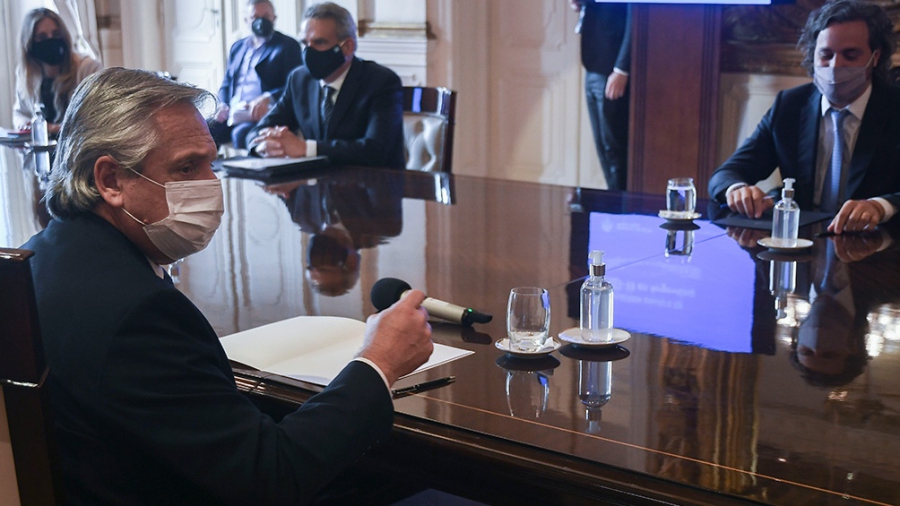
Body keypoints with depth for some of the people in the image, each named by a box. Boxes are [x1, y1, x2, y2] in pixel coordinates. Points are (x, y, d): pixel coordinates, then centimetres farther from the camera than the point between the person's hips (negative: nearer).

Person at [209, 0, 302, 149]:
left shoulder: (287, 46, 5)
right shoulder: (237, 47, 23)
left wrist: (267, 98, -24)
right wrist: (222, 105, 4)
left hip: (261, 115, -5)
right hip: (231, 115, 6)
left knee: (241, 133, -37)